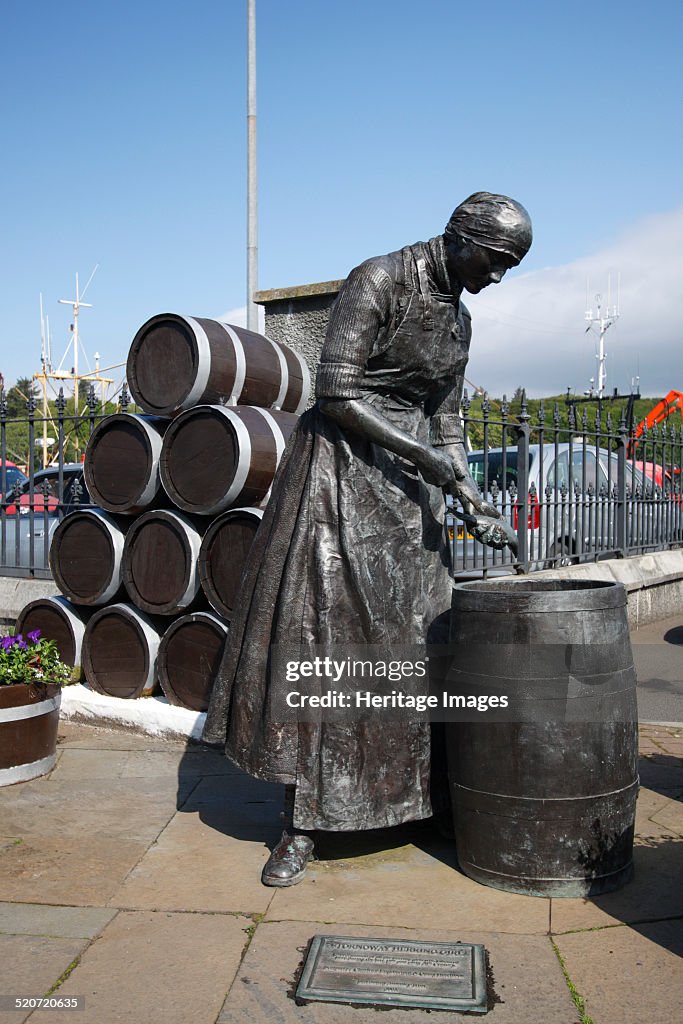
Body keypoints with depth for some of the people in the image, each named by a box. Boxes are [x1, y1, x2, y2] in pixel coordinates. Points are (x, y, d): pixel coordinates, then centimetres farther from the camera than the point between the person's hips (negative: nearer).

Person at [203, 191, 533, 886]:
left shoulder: (457, 317, 14)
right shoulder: (376, 281, -10)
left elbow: (445, 420, 16)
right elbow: (336, 392, -17)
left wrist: (472, 503, 6)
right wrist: (419, 454, -16)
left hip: (406, 488, 8)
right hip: (339, 469, -7)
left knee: (409, 635, 8)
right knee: (318, 632, -7)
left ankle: (410, 799, 23)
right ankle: (301, 824, 1)